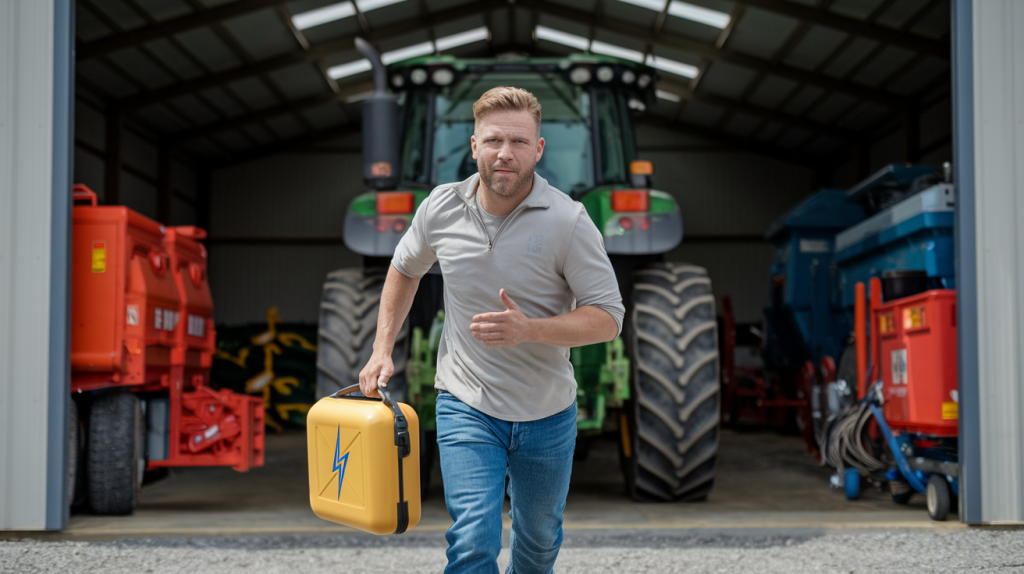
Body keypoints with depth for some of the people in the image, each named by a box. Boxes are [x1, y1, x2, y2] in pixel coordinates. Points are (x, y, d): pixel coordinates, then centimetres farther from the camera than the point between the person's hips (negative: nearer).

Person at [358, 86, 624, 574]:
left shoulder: (568, 220, -16)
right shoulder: (442, 207, -6)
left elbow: (607, 318, -15)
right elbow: (405, 269, 14)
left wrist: (528, 329, -29)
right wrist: (382, 349, 9)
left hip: (547, 414, 0)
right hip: (466, 405, 0)